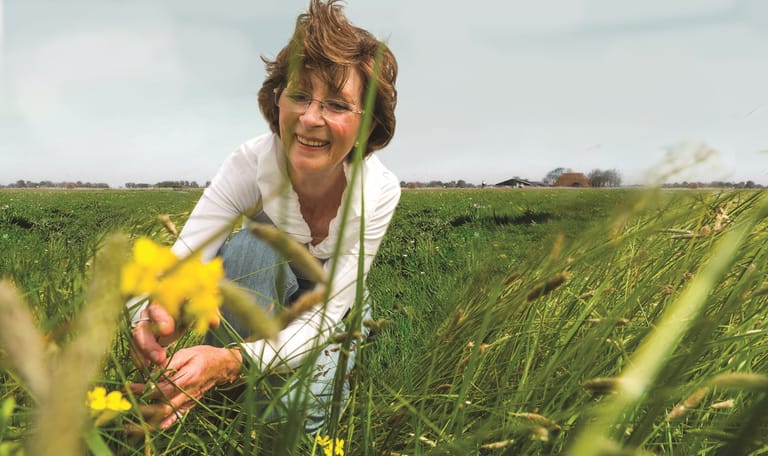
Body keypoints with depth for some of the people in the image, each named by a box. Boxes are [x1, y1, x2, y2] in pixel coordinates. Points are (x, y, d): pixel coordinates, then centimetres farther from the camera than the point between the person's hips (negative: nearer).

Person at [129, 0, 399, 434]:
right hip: (256, 294, 0)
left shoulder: (379, 191, -29)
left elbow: (326, 312, -33)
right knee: (247, 245, -35)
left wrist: (231, 360, -51)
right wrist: (155, 315, -62)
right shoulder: (250, 164, -30)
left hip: (330, 307, 1)